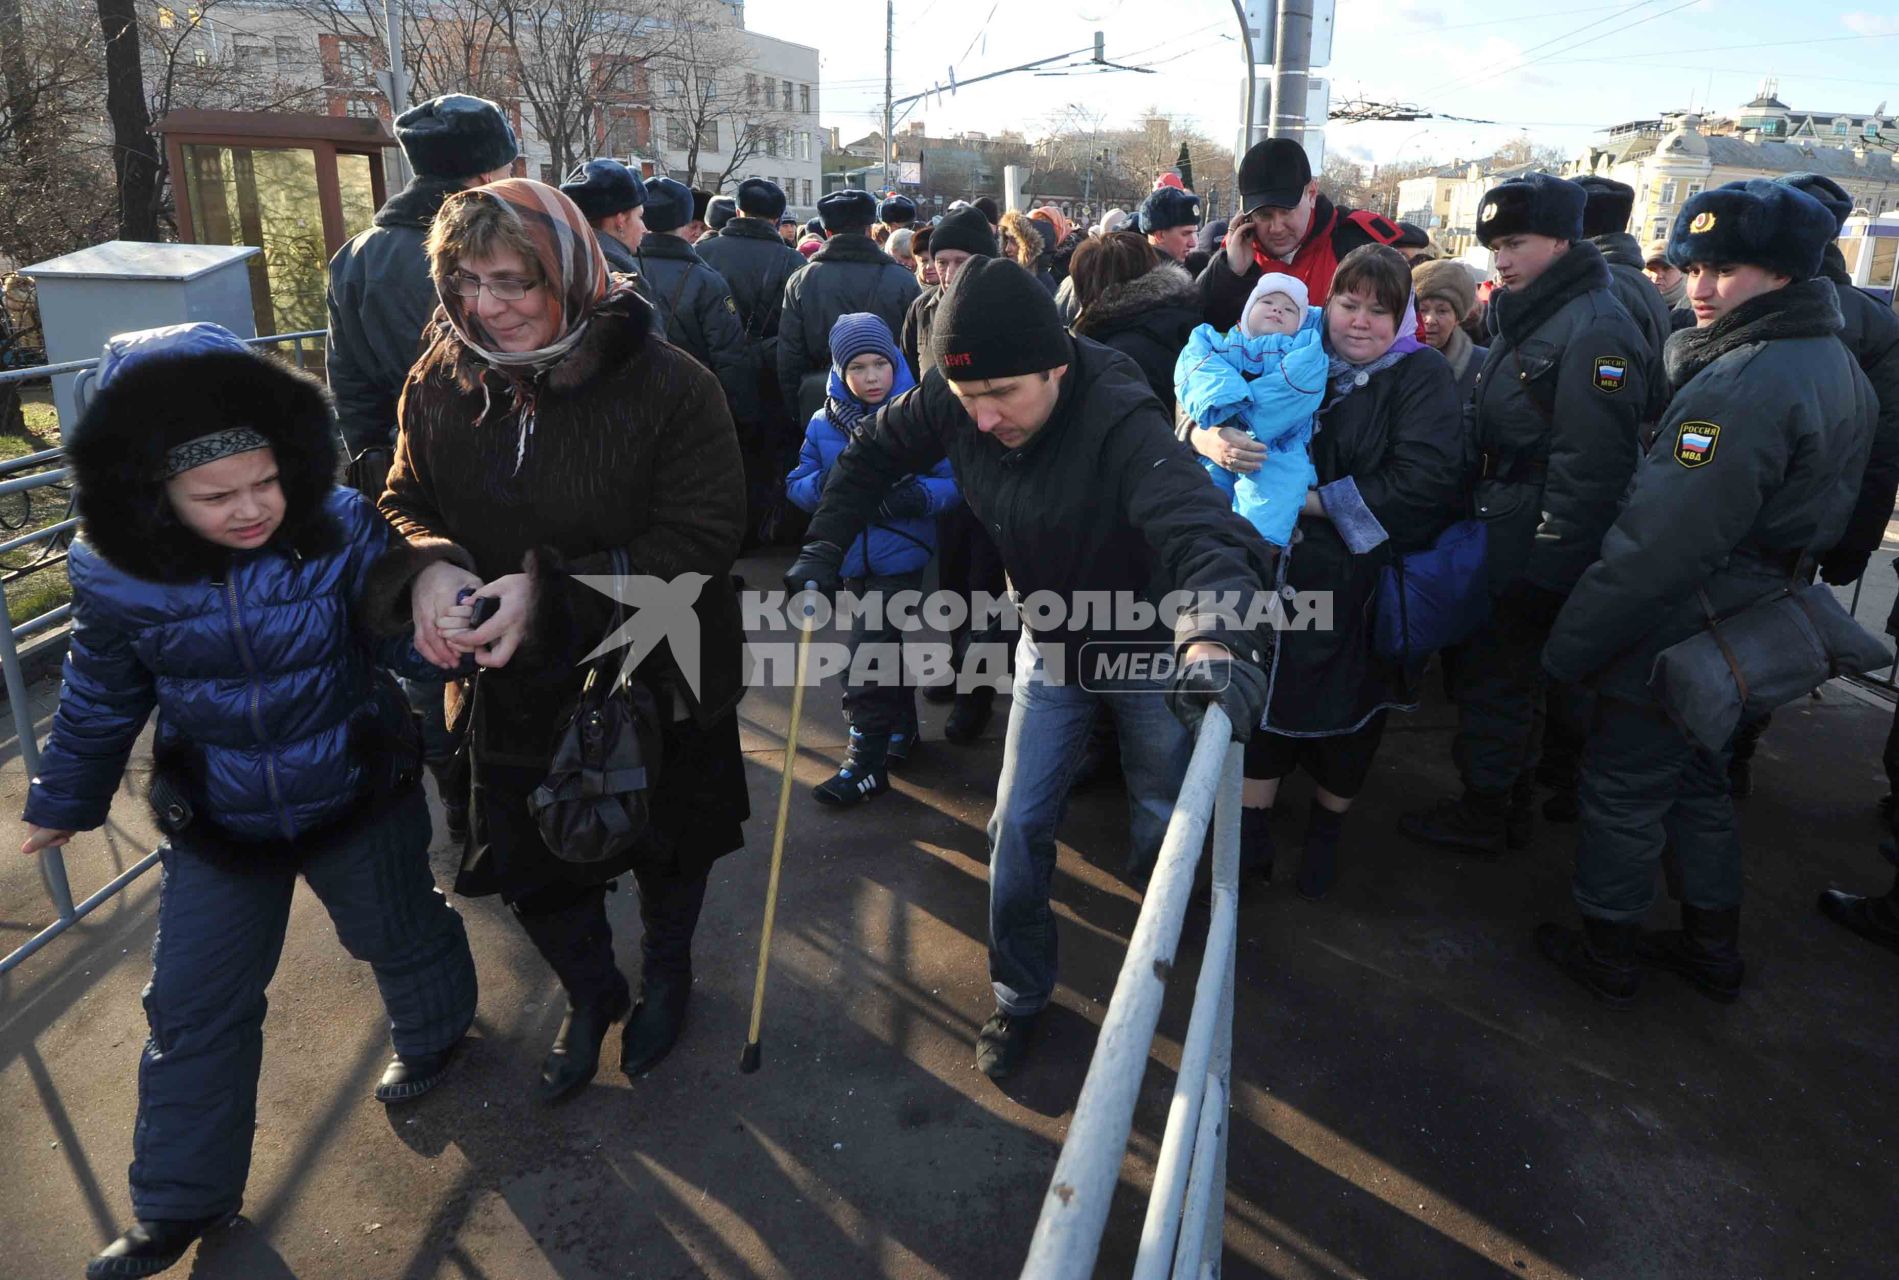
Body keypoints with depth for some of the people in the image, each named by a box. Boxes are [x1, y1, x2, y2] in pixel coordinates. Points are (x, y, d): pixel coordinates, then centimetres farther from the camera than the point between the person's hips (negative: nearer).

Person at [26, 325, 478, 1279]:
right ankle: (181, 1203, 37)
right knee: (193, 1012, 13)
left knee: (402, 936, 22)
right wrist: (66, 798, 16)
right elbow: (102, 698, 1)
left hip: (360, 801, -1)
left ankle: (432, 1034, 57)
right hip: (218, 826, 2)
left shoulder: (341, 531, -23)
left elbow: (401, 642, -13)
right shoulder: (115, 574, -17)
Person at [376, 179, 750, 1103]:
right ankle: (590, 996, 49)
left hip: (654, 680, -3)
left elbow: (703, 539, -23)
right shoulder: (438, 383, -6)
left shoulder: (665, 384, -21)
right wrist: (428, 567, -20)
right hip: (511, 688, 4)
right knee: (530, 866, 17)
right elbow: (405, 501, 5)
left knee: (667, 849, 21)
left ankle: (666, 975, 54)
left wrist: (552, 589, -33)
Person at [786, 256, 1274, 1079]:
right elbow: (872, 456, -2)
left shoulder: (1121, 423, -37)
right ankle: (1019, 994, 25)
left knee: (1162, 825, 12)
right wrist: (823, 551, -12)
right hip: (1052, 645, 4)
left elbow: (1201, 529, -51)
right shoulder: (952, 402, -20)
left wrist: (1214, 637, -71)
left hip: (1149, 645, -3)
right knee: (1019, 824, 4)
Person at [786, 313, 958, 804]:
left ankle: (867, 762, 2)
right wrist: (824, 484, -18)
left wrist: (920, 496, -27)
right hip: (851, 557, 5)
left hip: (900, 556, -5)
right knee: (885, 647, 20)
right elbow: (797, 485, 3)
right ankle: (901, 727, 41)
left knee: (869, 654, -8)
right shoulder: (824, 424, 1)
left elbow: (956, 482, -9)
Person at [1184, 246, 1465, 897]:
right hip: (1278, 569, 2)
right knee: (1264, 697, 4)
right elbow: (1199, 414, 0)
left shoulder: (1421, 376, -6)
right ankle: (1251, 835, 21)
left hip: (1361, 584, -2)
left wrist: (1309, 501, -21)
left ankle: (1326, 830, 38)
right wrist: (1211, 436, -25)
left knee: (1347, 712, 13)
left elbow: (1423, 484, -20)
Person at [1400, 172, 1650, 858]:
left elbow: (1589, 467, -23)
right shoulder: (1524, 319, 14)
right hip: (1499, 537, 10)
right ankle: (1513, 801, 33)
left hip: (1534, 550, -10)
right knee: (1499, 669, 18)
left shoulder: (1594, 330, -18)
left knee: (1496, 676, 1)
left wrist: (1548, 570, -23)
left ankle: (1483, 816, 17)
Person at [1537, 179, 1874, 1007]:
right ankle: (1712, 950, 37)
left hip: (1673, 641, -10)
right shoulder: (1835, 366, 7)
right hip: (1748, 634, 10)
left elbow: (1661, 541, -29)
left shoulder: (1741, 385, -26)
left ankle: (1608, 956, 23)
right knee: (1697, 780, 23)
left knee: (1624, 790, 7)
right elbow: (1824, 514, 17)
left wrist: (1570, 642, -21)